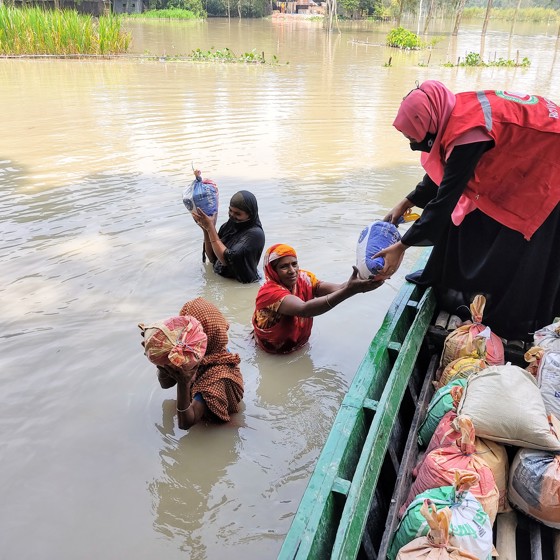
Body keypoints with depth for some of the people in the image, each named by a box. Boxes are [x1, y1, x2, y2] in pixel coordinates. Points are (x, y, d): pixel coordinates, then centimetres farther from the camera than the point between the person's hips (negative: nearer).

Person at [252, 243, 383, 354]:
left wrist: (357, 285, -52)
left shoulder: (303, 278, -12)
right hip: (274, 349, -4)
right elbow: (304, 310, -47)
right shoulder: (269, 292, -31)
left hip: (300, 342, 4)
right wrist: (349, 291, -57)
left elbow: (338, 289, -29)